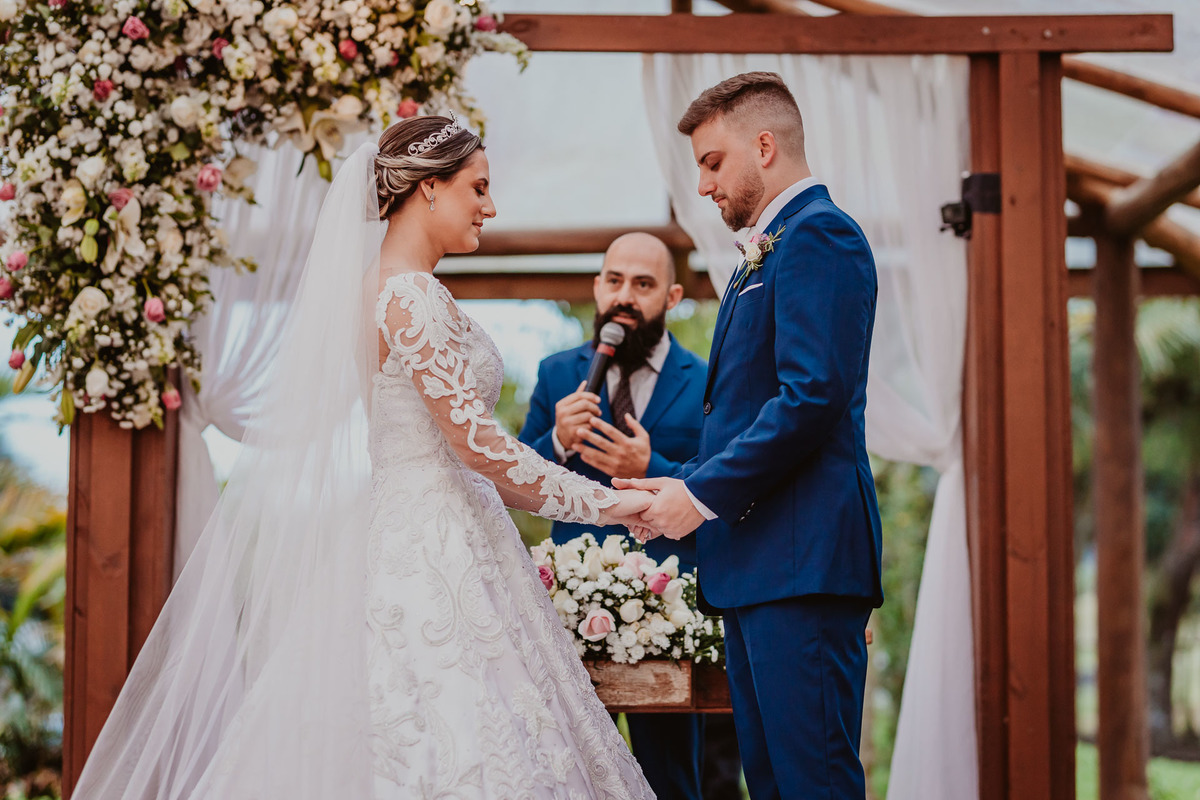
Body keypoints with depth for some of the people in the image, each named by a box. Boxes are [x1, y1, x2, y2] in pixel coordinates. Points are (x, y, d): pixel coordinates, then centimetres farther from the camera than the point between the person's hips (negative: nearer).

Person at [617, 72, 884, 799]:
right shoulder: (769, 250, 23)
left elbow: (814, 395, -19)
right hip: (759, 563, 11)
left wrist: (703, 495, -14)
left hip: (802, 558, -10)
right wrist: (683, 483, 10)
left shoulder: (818, 234, -8)